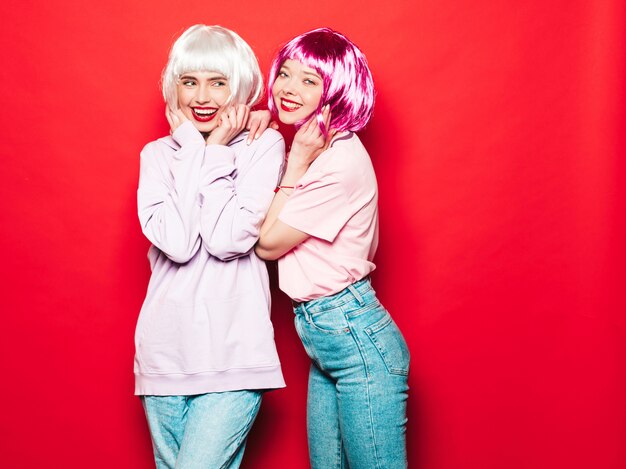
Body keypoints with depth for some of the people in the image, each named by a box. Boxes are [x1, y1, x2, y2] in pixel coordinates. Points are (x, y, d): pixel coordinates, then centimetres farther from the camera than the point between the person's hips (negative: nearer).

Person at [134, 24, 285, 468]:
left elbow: (229, 239, -14)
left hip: (233, 352, -3)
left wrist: (216, 150, -7)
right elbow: (177, 243, -11)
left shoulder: (263, 144, -1)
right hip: (166, 349, 4)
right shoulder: (158, 154, 7)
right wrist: (193, 149, -7)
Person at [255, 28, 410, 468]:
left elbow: (268, 244, -12)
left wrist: (296, 163, -13)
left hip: (358, 341, -10)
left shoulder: (342, 162, -19)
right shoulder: (314, 147, 8)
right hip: (324, 339, 10)